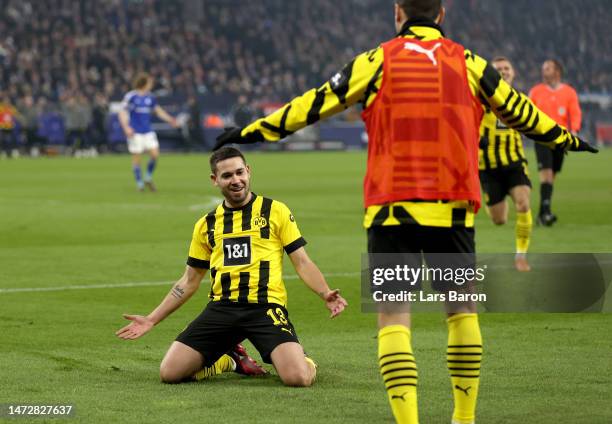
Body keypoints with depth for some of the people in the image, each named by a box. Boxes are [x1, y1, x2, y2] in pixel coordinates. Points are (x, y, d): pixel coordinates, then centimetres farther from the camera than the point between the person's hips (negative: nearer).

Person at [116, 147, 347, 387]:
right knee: (170, 373, -10)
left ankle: (300, 358, 15)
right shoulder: (206, 225, 16)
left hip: (265, 307, -4)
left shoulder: (275, 211, 6)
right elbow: (189, 282, 23)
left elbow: (302, 263, 5)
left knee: (298, 378, -25)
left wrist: (325, 294, -14)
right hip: (221, 309, 4)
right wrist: (151, 320, 18)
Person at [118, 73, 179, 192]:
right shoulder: (131, 96, -8)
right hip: (135, 132, -5)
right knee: (136, 157, -1)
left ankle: (148, 178, 14)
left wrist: (170, 120, 16)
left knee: (155, 154, -6)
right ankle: (139, 183, 12)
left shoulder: (150, 97, 9)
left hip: (148, 132, 5)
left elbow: (158, 110, 23)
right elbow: (122, 112, -10)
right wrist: (126, 127, -22)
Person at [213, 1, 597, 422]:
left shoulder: (378, 61, 2)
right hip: (453, 209, 2)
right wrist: (564, 137, 37)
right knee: (463, 308, 16)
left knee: (394, 315, -1)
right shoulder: (468, 63, 8)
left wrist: (254, 131, 12)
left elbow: (317, 102, 3)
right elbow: (518, 110, 20)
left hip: (391, 209, -2)